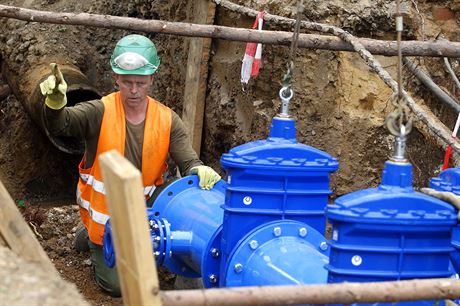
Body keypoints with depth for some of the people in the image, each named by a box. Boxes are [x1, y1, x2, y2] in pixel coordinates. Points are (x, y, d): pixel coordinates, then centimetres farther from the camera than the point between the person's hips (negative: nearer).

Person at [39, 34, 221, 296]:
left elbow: (188, 162, -16)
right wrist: (55, 102, -56)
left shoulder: (167, 120, -10)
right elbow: (60, 125, -33)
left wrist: (199, 171, -41)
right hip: (104, 213, -2)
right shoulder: (100, 113, -18)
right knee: (117, 285, 2)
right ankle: (93, 238, 30)